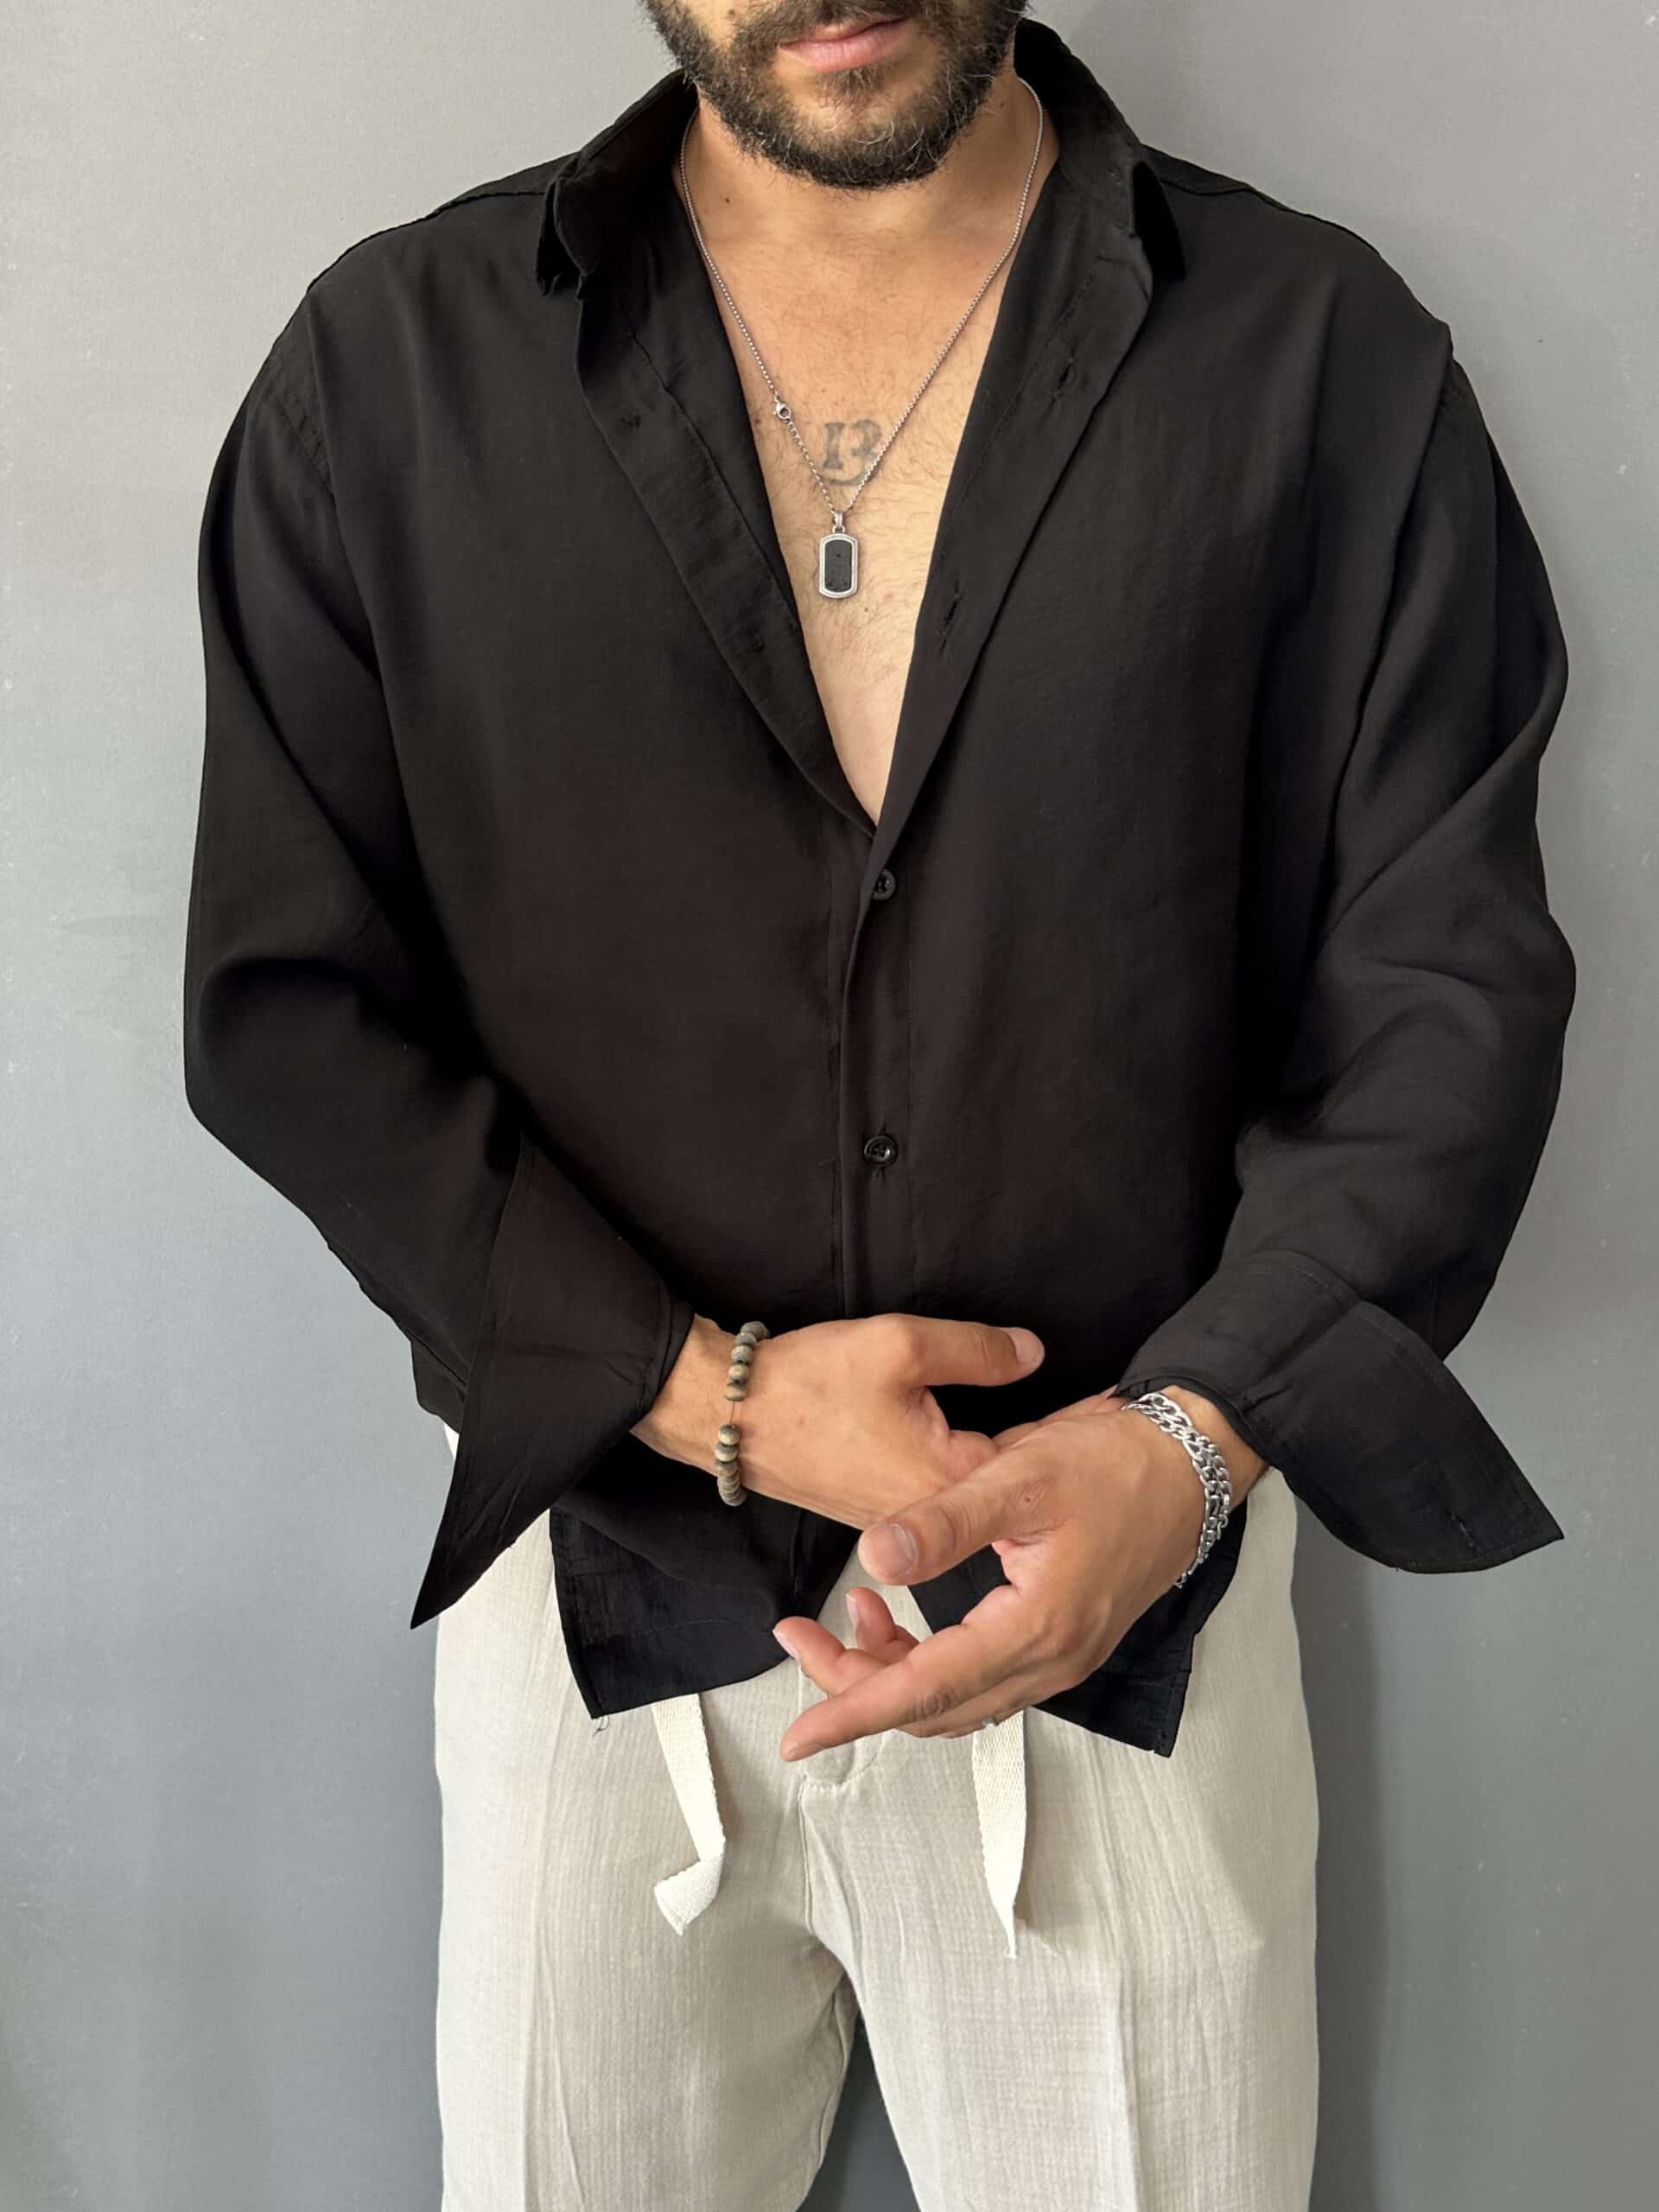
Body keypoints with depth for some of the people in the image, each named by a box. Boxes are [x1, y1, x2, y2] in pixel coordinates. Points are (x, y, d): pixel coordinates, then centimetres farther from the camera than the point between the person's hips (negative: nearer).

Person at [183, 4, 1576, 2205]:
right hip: (598, 1565, 1)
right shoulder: (395, 359, -2)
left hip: (1132, 1578, 0)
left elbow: (1443, 986, -4)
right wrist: (704, 1394, -14)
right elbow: (291, 1006, -3)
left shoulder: (1328, 355, -3)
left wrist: (1194, 1438, -20)